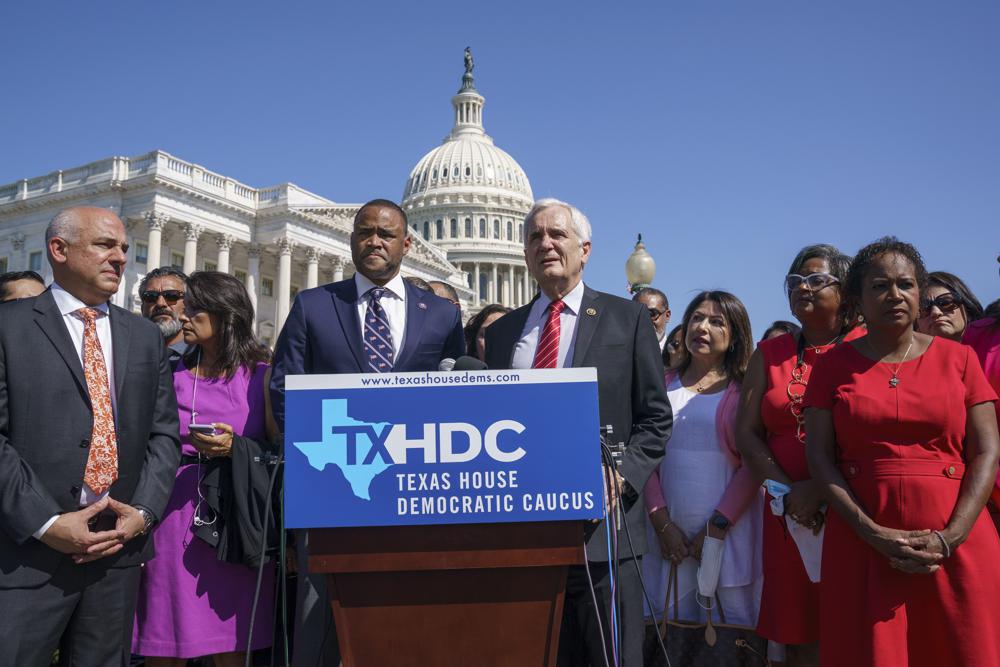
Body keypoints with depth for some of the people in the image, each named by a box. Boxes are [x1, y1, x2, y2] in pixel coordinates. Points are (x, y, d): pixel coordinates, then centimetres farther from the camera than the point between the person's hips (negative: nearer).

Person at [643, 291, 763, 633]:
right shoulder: (664, 385, 10)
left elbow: (753, 464, -5)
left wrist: (717, 527, -10)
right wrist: (662, 522, -5)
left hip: (728, 532, -2)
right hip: (668, 532, 2)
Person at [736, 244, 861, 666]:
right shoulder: (769, 354, 14)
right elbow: (746, 431, 7)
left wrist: (822, 489, -15)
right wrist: (788, 492, -6)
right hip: (790, 515, 3)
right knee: (799, 633, 6)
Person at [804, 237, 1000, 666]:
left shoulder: (958, 358, 6)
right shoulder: (833, 365, 5)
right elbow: (819, 456, -1)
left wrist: (950, 538, -11)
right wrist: (873, 534, -12)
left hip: (958, 542, 1)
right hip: (861, 542, 0)